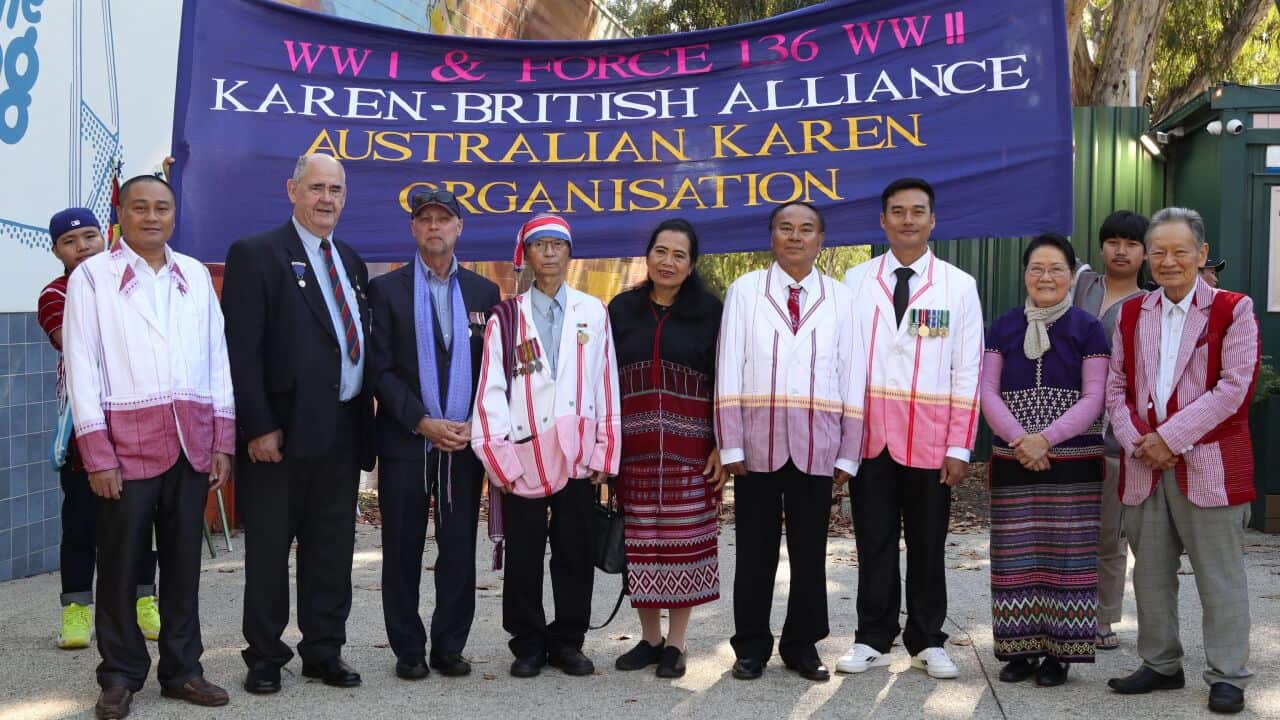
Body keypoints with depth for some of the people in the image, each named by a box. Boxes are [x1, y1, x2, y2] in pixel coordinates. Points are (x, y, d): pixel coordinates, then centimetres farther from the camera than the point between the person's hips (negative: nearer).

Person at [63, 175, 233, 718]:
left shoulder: (196, 276, 12)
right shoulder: (93, 277, 1)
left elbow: (218, 358, 12)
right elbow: (82, 368, -3)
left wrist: (222, 441, 5)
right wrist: (97, 455, -9)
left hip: (194, 442, 3)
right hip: (128, 442, -3)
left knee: (184, 561, 9)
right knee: (121, 563, 3)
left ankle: (182, 669, 20)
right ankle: (120, 676, 16)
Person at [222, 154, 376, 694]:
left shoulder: (351, 263, 15)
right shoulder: (256, 255, -6)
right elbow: (241, 349, -12)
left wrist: (366, 420, 10)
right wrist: (258, 427, -17)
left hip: (342, 431, 6)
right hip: (281, 431, -6)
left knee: (332, 548, 12)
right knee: (269, 549, 4)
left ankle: (323, 651, 22)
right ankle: (264, 658, 16)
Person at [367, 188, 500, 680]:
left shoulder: (483, 292, 10)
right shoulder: (386, 289, 3)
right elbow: (380, 368, -3)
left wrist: (474, 424, -6)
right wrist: (423, 423, -13)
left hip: (465, 441, 2)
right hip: (404, 441, -2)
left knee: (460, 549, 5)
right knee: (403, 551, 4)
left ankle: (449, 647, 16)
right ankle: (408, 650, 15)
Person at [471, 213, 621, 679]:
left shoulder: (593, 313, 6)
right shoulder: (505, 318, 2)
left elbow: (606, 387, 5)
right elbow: (490, 392, -2)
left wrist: (603, 455, 1)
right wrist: (500, 460, -8)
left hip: (577, 458, 1)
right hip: (523, 459, -1)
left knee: (575, 553, 7)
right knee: (523, 558, 6)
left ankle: (567, 641, 21)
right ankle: (528, 645, 19)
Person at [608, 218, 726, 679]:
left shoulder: (709, 312, 3)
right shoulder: (622, 310, 9)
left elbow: (723, 381, 1)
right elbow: (605, 378, 9)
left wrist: (721, 445, -7)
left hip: (690, 447, -2)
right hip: (634, 446, 2)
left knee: (685, 541, 1)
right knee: (640, 542, 5)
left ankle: (675, 643, 11)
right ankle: (649, 638, 18)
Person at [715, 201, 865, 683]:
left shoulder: (839, 298, 7)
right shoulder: (745, 290, 3)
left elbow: (852, 377, 6)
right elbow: (729, 370, 0)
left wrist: (848, 453, 1)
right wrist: (730, 444, -6)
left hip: (816, 445, 1)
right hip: (757, 444, -1)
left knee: (810, 549, 8)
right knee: (755, 549, 6)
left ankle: (802, 646, 21)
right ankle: (751, 647, 17)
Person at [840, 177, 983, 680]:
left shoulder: (959, 286, 3)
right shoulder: (856, 281, 5)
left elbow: (967, 372, 0)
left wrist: (960, 447, -5)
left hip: (929, 441, 0)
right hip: (870, 436, 1)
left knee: (928, 545, 9)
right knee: (874, 542, 7)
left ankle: (927, 643, 20)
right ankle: (873, 640, 17)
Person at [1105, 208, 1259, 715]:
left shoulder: (1233, 310, -2)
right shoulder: (1132, 315, 12)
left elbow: (1234, 388, -12)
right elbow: (1116, 387, 10)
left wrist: (1170, 437, -15)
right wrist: (1136, 440, -7)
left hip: (1209, 467, -5)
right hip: (1144, 466, 5)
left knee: (1219, 576, 2)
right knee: (1151, 574, 12)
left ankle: (1227, 676, 13)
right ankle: (1161, 664, 26)